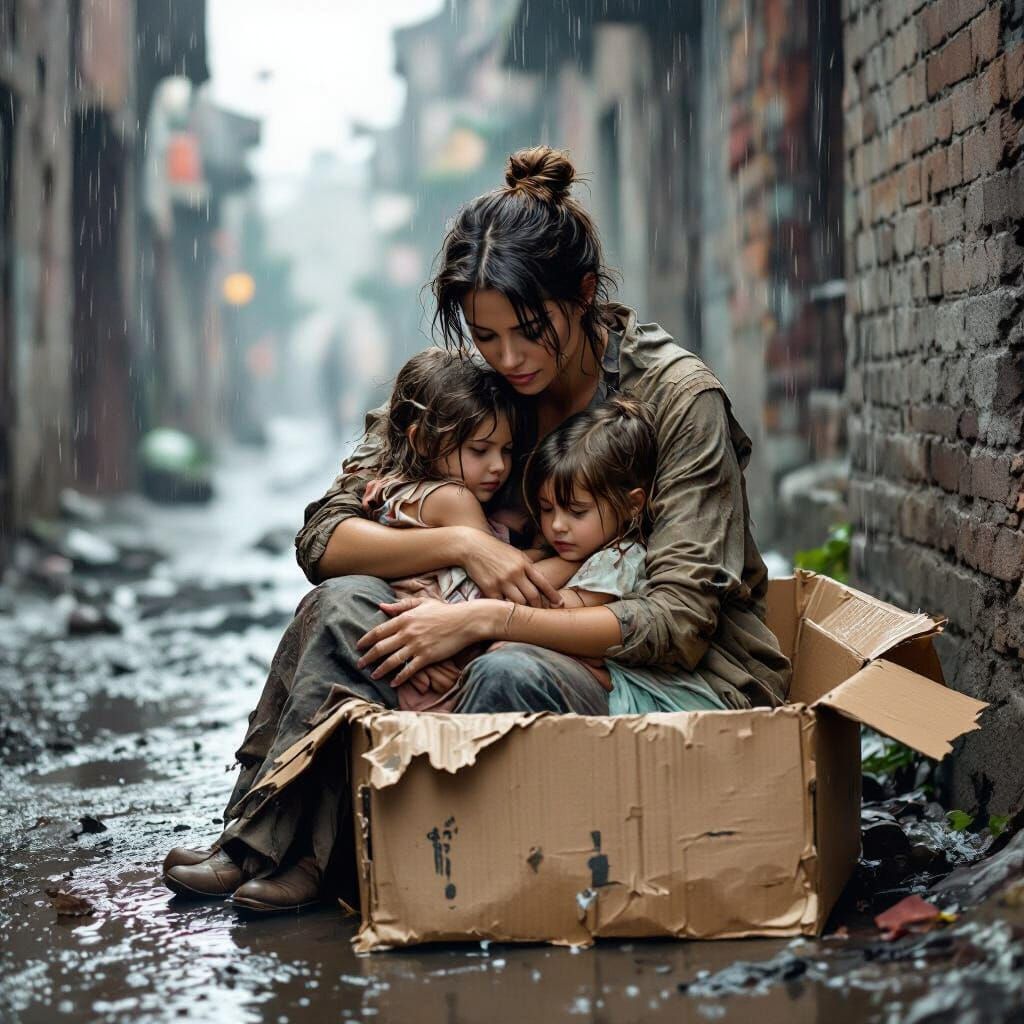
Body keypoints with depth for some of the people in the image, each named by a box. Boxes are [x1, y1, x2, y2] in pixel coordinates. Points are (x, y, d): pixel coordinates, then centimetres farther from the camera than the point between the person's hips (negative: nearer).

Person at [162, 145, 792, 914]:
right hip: (545, 655, 5)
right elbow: (323, 538, -3)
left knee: (513, 674, -36)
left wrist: (486, 620, -29)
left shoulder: (680, 397, -14)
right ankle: (263, 845, -19)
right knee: (346, 603, -18)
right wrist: (459, 543, -22)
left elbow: (678, 625, -19)